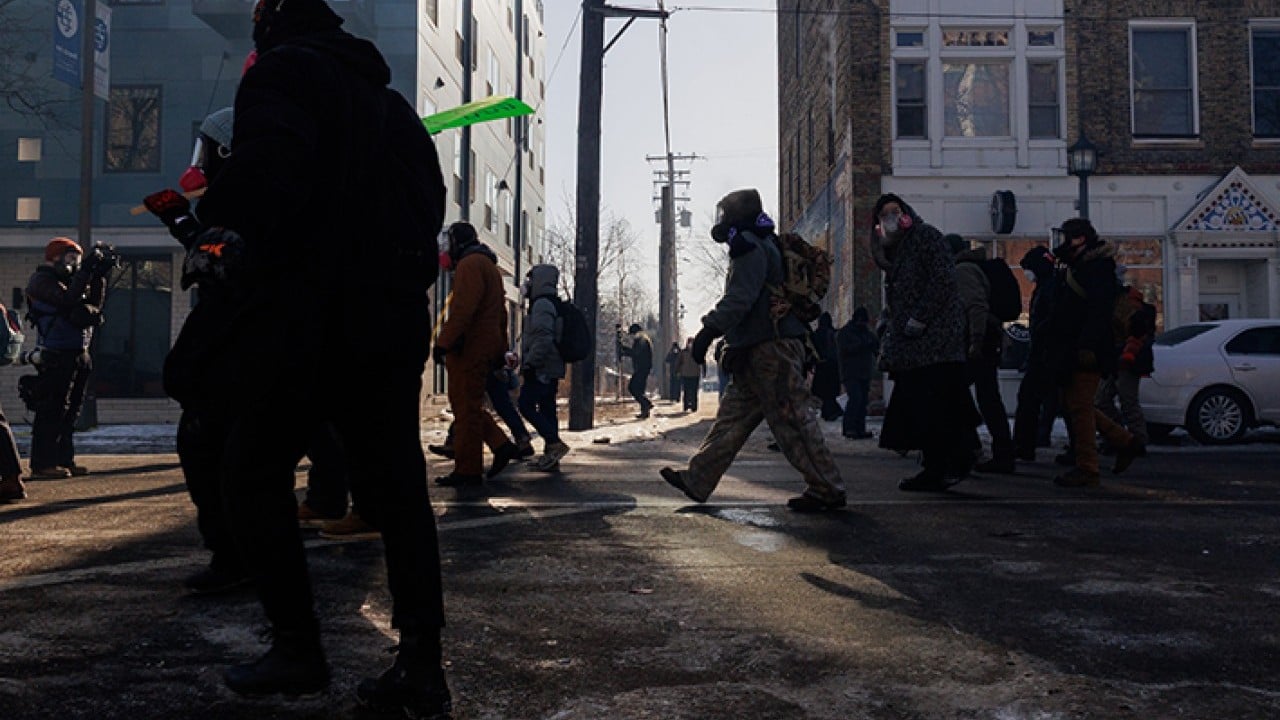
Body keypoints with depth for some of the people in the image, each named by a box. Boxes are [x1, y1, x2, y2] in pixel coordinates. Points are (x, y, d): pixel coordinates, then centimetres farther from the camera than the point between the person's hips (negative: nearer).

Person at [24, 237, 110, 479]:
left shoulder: (69, 280, 21)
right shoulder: (42, 280, -6)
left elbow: (95, 304, 15)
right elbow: (68, 300, -22)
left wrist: (99, 277, 6)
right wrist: (87, 270, -21)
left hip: (78, 354, 9)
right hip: (57, 356, -9)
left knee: (70, 411, 11)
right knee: (52, 409, -10)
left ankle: (64, 459, 18)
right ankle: (41, 464, -9)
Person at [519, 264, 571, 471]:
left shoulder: (542, 304, -13)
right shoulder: (553, 304, 19)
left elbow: (543, 338, -24)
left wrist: (530, 363, -21)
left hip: (540, 369, -10)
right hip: (552, 368, 10)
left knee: (526, 405, -9)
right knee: (546, 408, 9)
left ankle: (554, 443, -14)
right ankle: (550, 454, 10)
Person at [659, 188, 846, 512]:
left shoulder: (751, 248, -9)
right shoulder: (764, 246, 23)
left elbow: (739, 299, -22)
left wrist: (708, 331, -25)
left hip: (769, 350, -11)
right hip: (761, 352, 11)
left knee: (792, 419, -7)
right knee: (732, 416, 11)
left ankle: (827, 490, -2)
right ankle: (696, 480, 16)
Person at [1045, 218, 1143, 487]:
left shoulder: (1098, 267, -11)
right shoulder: (1079, 266, 20)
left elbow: (1099, 311, -21)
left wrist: (1088, 347, -28)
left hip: (1085, 354, -10)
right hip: (1072, 352, 10)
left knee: (1080, 408, -7)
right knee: (1074, 406, 14)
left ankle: (1087, 470, -2)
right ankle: (1125, 442, 24)